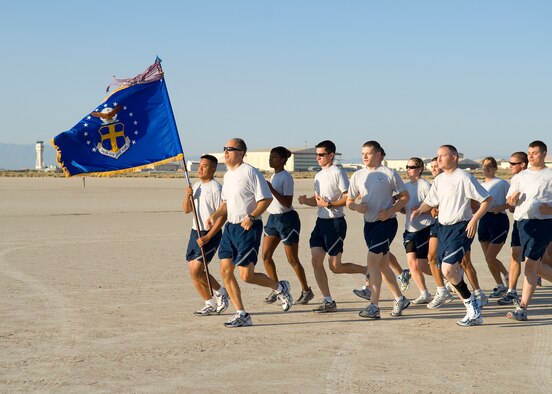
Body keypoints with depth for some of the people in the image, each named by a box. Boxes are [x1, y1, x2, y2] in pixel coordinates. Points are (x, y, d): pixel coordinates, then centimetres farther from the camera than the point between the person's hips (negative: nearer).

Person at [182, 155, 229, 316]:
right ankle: (210, 304, 17)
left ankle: (220, 292, 10)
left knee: (196, 270, -14)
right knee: (193, 271, 5)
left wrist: (207, 237, -20)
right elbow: (186, 210, 15)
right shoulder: (196, 186, 12)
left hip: (211, 234, -8)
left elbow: (222, 216, -17)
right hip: (195, 232, 8)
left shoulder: (216, 188, -14)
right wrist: (187, 196, -7)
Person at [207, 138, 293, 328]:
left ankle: (280, 287, 16)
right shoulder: (227, 175, 15)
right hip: (230, 227, 9)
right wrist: (214, 215, 8)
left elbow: (266, 198, -15)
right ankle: (241, 314, 9)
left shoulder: (250, 172, -12)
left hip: (248, 228, -8)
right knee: (225, 270, 1)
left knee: (246, 275, -11)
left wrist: (251, 217, -25)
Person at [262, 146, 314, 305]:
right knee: (266, 255, 2)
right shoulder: (273, 176, 12)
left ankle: (306, 290, 15)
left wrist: (271, 189, -25)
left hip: (287, 219, -9)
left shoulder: (286, 177, -15)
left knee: (292, 259, 0)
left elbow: (287, 203, -22)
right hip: (273, 219, 9)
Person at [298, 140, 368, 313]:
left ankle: (368, 271, 19)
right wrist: (306, 200, 2)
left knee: (335, 267, -5)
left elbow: (348, 198, -16)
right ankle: (328, 301, 4)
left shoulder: (337, 172, -11)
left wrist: (328, 204, -22)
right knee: (316, 260, -2)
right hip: (321, 221, 8)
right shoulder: (318, 176, 15)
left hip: (335, 222, -8)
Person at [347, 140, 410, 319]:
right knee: (382, 265, 13)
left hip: (386, 222, -6)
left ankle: (374, 306, -16)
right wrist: (356, 206, -11)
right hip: (369, 223, 6)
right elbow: (349, 201, 12)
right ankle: (400, 299, 31)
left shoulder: (389, 174, -6)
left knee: (372, 260, -17)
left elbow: (404, 196, -1)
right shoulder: (358, 175, 8)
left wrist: (390, 211, -14)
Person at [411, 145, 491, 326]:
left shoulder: (463, 178, -11)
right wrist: (419, 210, 0)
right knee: (451, 272, 7)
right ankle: (474, 312, 15)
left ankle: (471, 303, -2)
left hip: (461, 228, -8)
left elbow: (487, 199, -10)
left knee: (448, 269, -20)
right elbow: (430, 201, 21)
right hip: (443, 228, 8)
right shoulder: (439, 179, 12)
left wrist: (474, 219, -18)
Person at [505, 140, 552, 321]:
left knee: (530, 263, -13)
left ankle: (522, 308, -13)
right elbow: (510, 201, 15)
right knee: (535, 265, 10)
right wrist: (513, 198, -8)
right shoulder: (520, 177, 17)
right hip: (523, 223, 6)